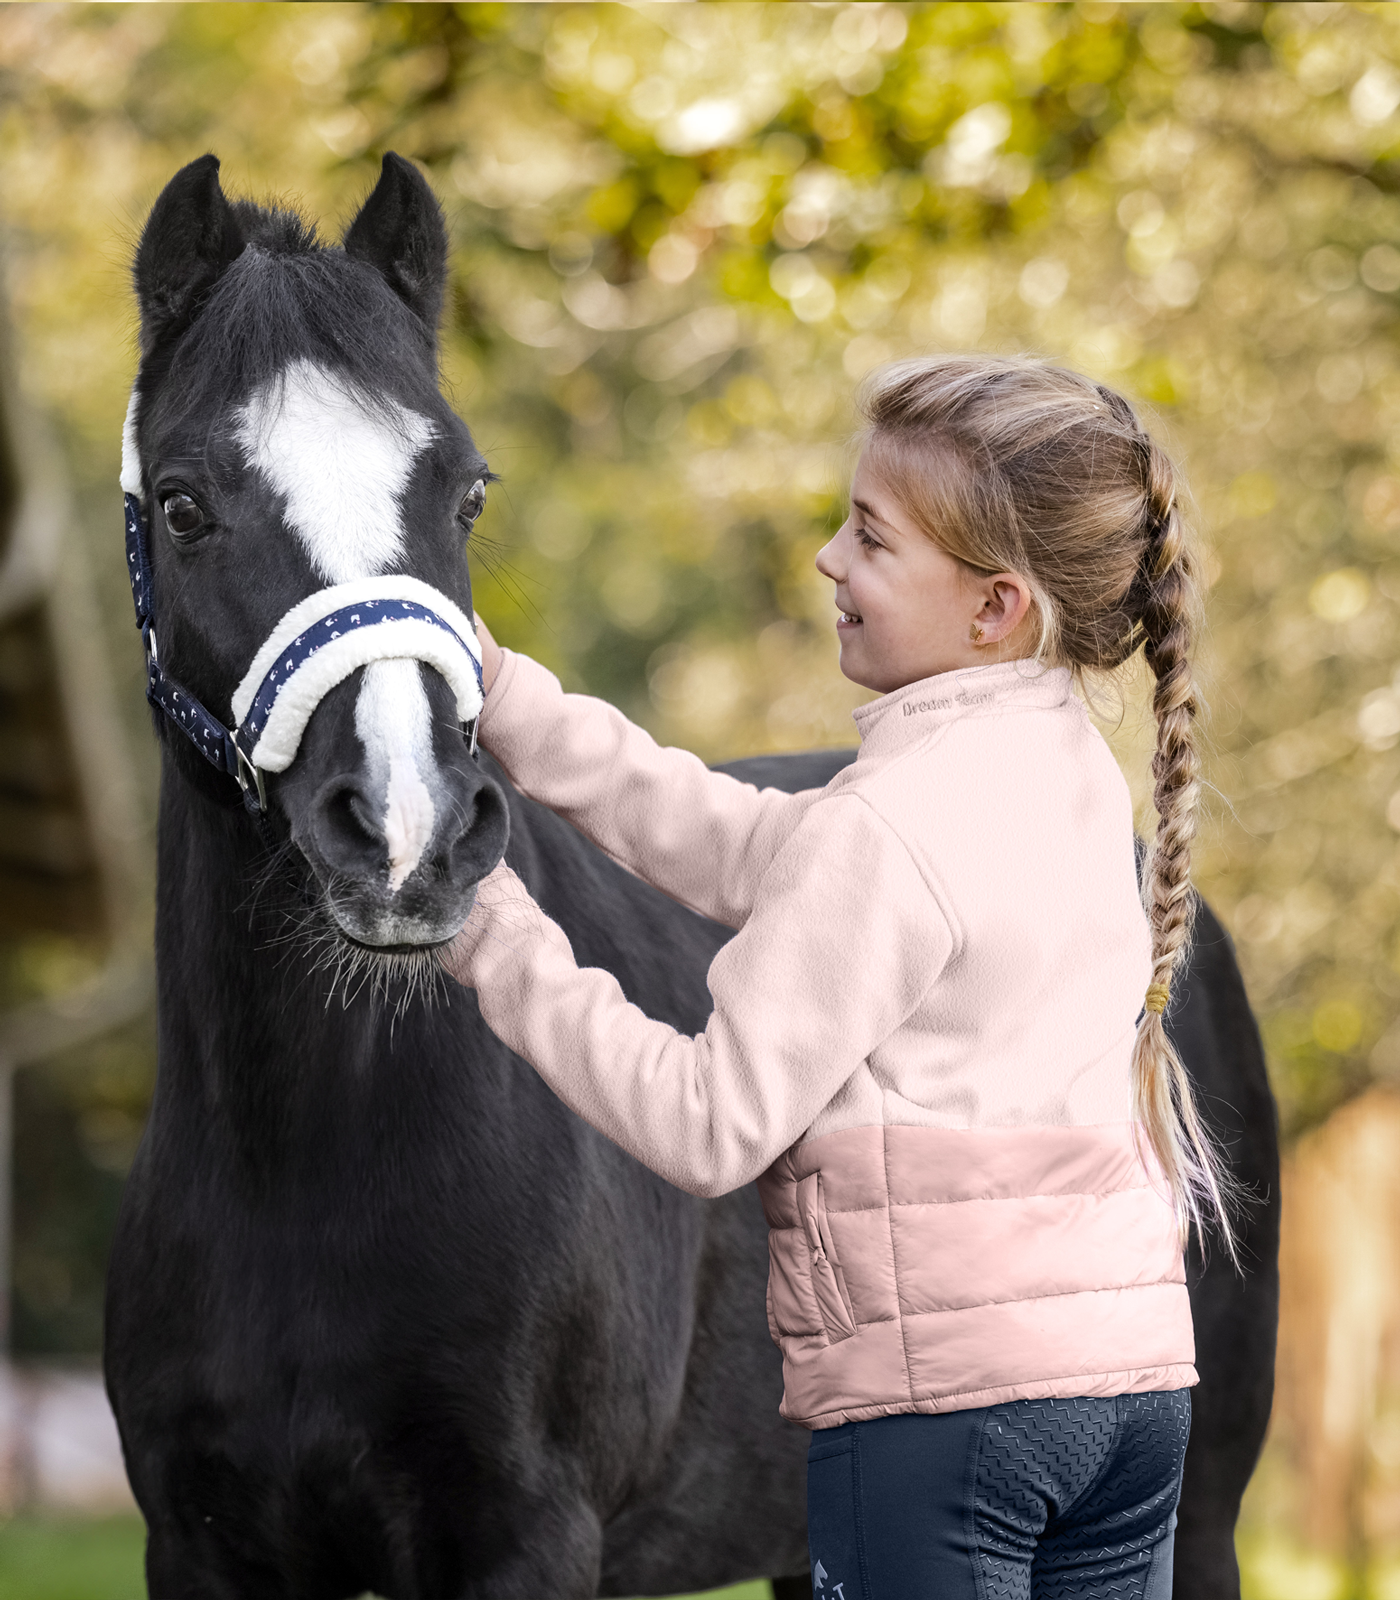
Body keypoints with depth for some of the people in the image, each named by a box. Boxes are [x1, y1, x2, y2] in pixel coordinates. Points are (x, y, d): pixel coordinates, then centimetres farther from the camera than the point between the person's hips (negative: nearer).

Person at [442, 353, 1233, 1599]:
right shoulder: (1070, 764, 10)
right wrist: (501, 697, 11)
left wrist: (496, 942, -6)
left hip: (942, 1396, -8)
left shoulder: (884, 827, -15)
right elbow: (744, 848, 13)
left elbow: (713, 1127, -13)